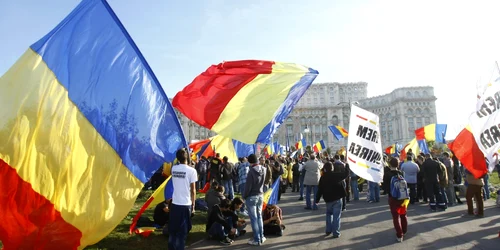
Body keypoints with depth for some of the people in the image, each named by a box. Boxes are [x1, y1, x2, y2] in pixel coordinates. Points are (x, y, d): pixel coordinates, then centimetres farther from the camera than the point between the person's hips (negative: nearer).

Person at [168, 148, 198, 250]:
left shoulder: (173, 168, 2)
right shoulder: (191, 170, -11)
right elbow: (193, 190, -8)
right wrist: (193, 205, 1)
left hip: (174, 203, 4)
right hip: (185, 205, -4)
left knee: (172, 229, 14)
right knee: (182, 231, 4)